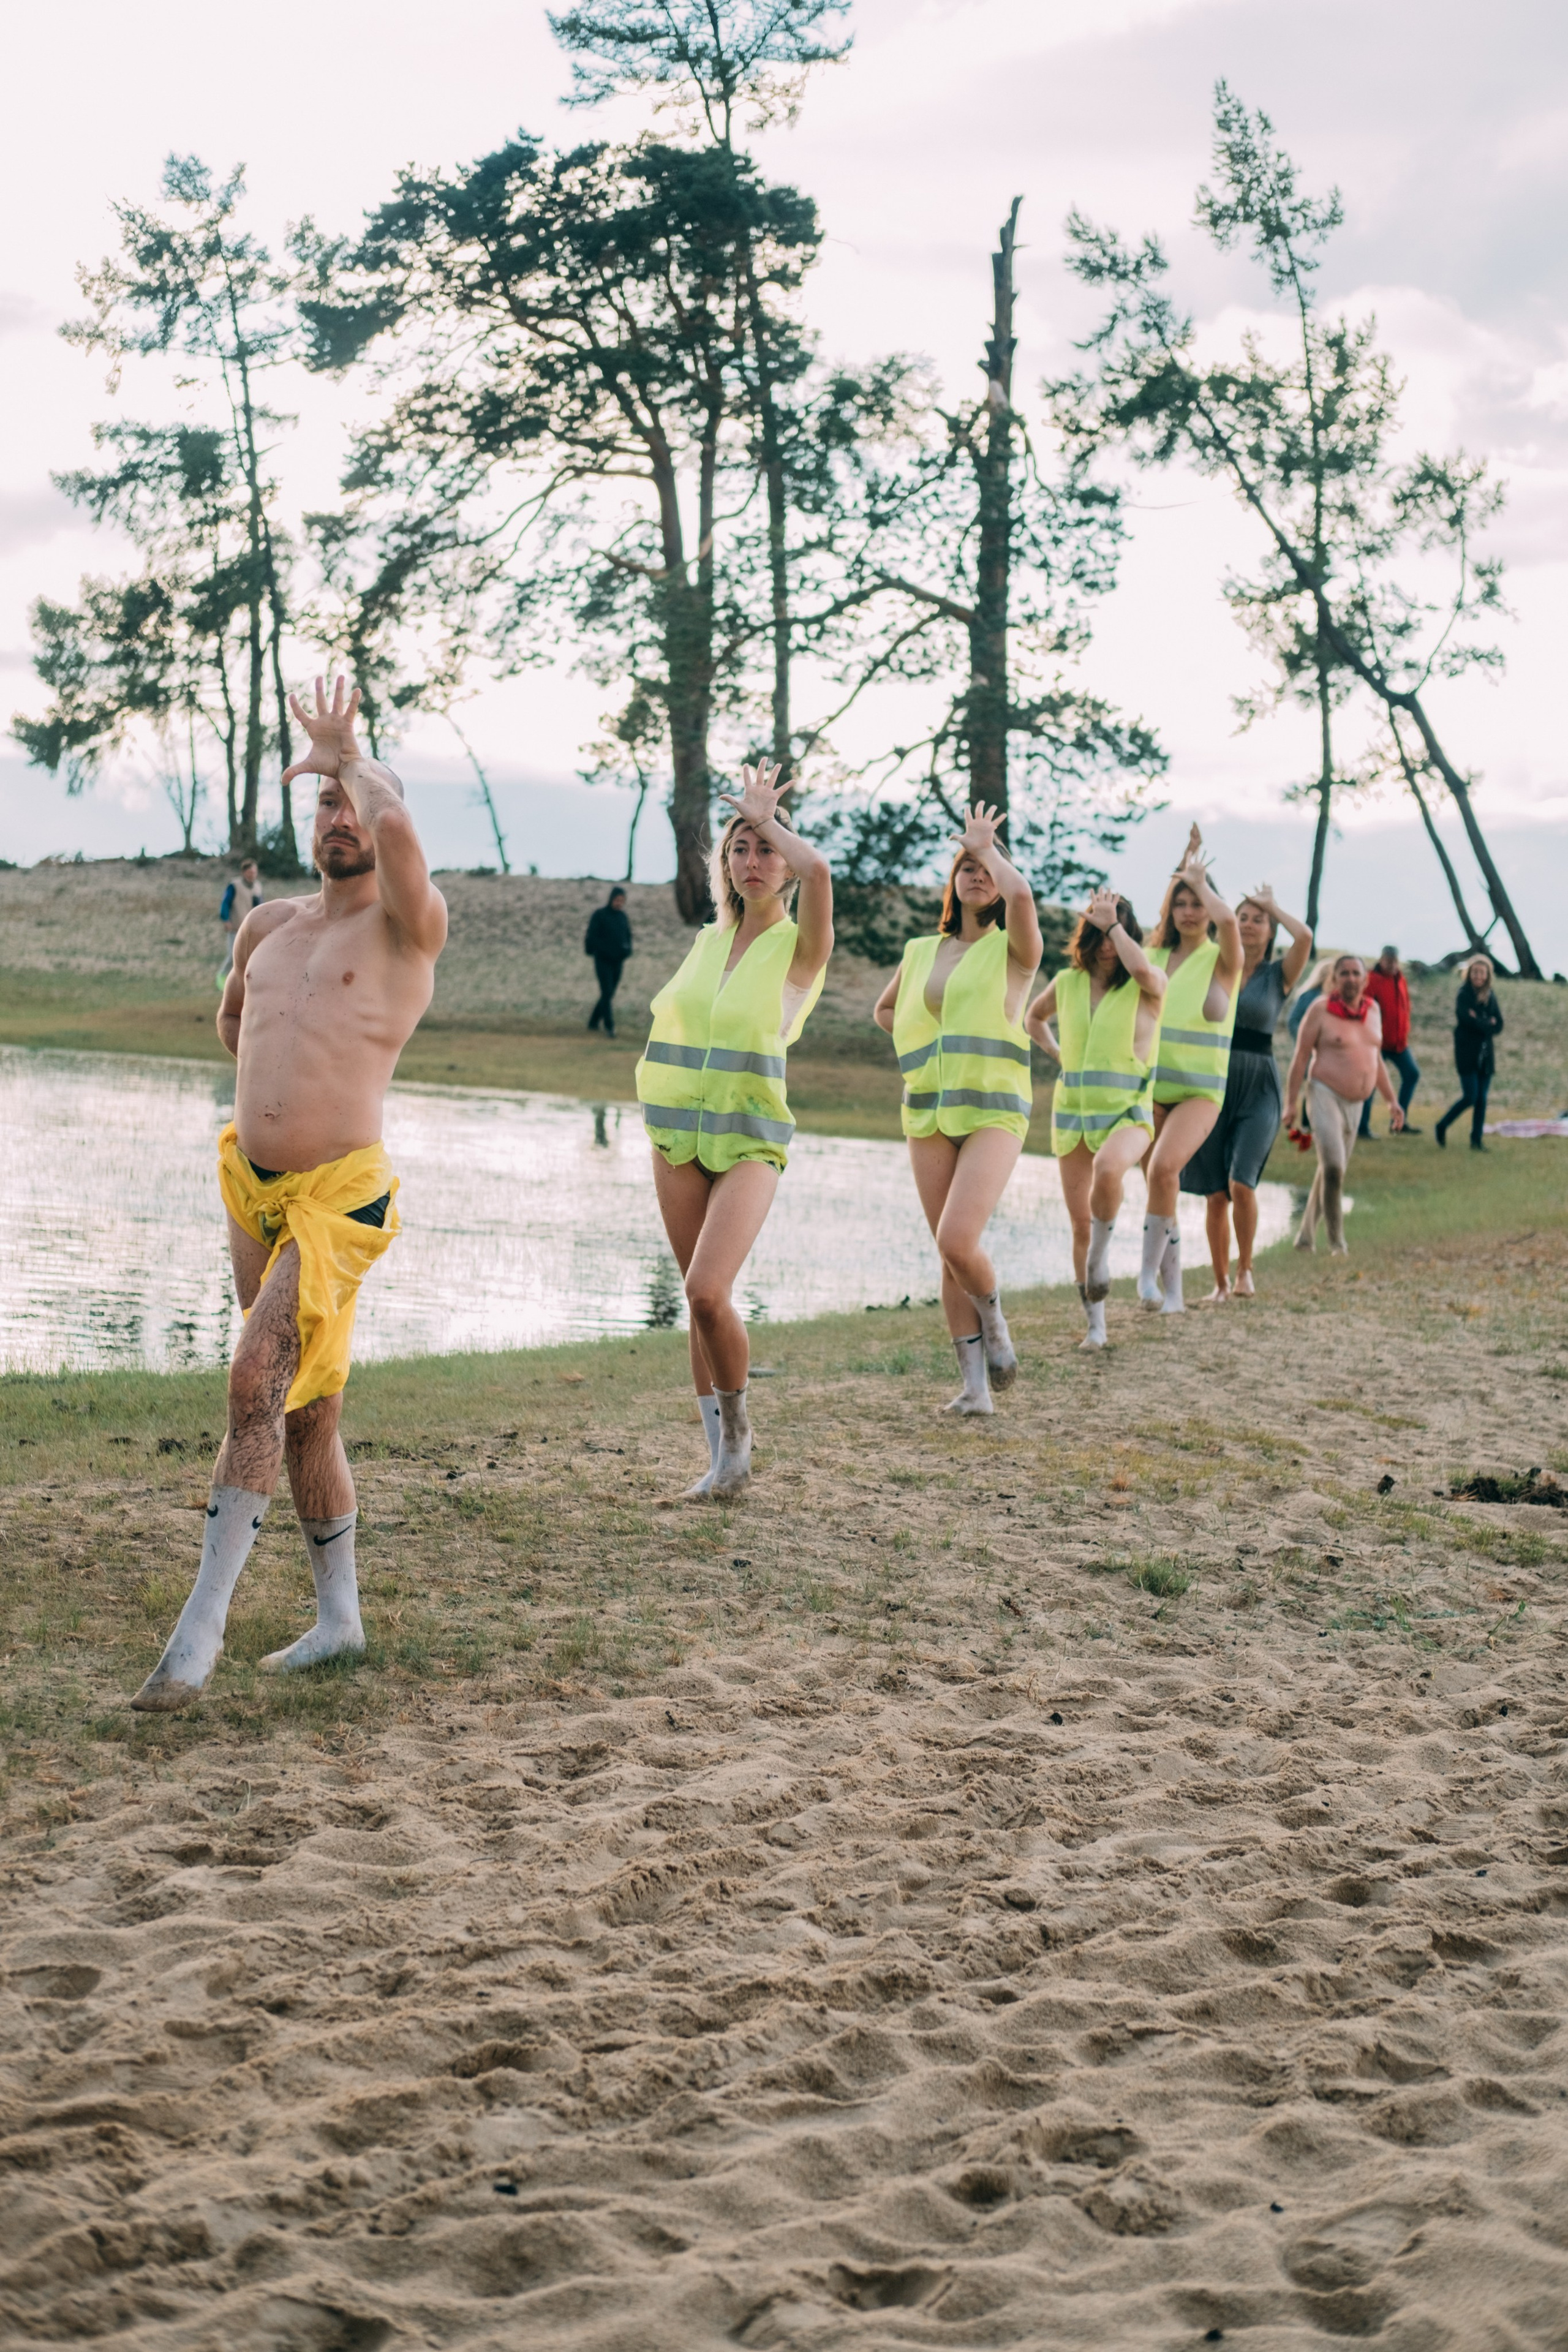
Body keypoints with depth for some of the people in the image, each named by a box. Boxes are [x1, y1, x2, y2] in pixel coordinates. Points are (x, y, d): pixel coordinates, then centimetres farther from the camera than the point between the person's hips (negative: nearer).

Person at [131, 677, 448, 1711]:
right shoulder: (268, 926, 14)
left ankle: (202, 1623, -18)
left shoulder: (410, 927, -6)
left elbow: (397, 830, -28)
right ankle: (341, 1618, 26)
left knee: (258, 1381, -21)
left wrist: (347, 759, -10)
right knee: (305, 1408, 13)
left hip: (337, 1196, -7)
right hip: (253, 1185, 7)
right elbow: (233, 1017, 35)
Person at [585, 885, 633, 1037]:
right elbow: (592, 937, -11)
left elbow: (628, 935, 17)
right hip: (603, 961, -6)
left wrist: (627, 950, -2)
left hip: (618, 962, 6)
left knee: (609, 994, 9)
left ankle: (593, 1022, 23)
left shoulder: (622, 916, 9)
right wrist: (607, 951, -17)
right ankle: (609, 1026, -14)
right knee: (607, 993, -13)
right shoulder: (599, 915, -7)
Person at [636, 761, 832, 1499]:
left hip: (749, 1140, -5)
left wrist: (765, 815, -12)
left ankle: (737, 1428, 2)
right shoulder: (709, 939, 9)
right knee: (700, 1297, 6)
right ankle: (725, 1462, 14)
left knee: (708, 1291, -21)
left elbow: (817, 869, -24)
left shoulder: (800, 947, -7)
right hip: (678, 1136, 5)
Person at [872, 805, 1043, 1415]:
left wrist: (987, 844, -6)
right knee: (949, 1256, 3)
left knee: (957, 1241, -20)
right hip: (929, 1115, 5)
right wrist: (928, 1044, 14)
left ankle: (994, 1317, 10)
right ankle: (974, 1383, 10)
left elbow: (1020, 894, -23)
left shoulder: (1013, 948, 0)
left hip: (994, 1111, -5)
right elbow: (884, 1011, 31)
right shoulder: (921, 952, 14)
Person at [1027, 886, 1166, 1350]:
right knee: (1080, 1222, 4)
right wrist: (1058, 1054, 12)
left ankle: (1102, 1250, -10)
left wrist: (1112, 922, -22)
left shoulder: (1149, 985, -6)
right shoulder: (1067, 983, 6)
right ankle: (1095, 1323, 17)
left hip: (1127, 1112, -4)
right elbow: (1034, 1019, 27)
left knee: (1108, 1169, -37)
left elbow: (1142, 968, -32)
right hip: (1072, 1111, 4)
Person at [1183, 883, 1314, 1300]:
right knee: (1215, 1195, 2)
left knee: (1241, 1183, -19)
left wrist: (1272, 905, -3)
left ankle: (1245, 1269, 2)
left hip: (1258, 1090, -2)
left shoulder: (1279, 975, 2)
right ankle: (1221, 1283, 14)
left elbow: (1304, 937, -14)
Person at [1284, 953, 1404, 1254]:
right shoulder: (1321, 1009, -8)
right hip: (1325, 1095, -7)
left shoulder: (1372, 1010, 9)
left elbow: (1376, 1059, 19)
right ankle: (1337, 1241, -9)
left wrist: (1391, 1100, 15)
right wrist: (1290, 1103, -14)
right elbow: (1300, 1058, -9)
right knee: (1334, 1168, -17)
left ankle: (1306, 1235, 21)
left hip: (1354, 1103, 7)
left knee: (1333, 1171, 11)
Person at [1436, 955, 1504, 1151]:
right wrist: (1489, 1024, -6)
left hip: (1486, 1053, 5)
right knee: (1471, 1097, -10)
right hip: (1467, 1053, -5)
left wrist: (1480, 1024, -12)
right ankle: (1442, 1127, 8)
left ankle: (1477, 1140, 12)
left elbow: (1498, 1026, 4)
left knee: (1482, 1099, 4)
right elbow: (1468, 1021, -19)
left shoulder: (1491, 996, 8)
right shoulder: (1463, 995, -8)